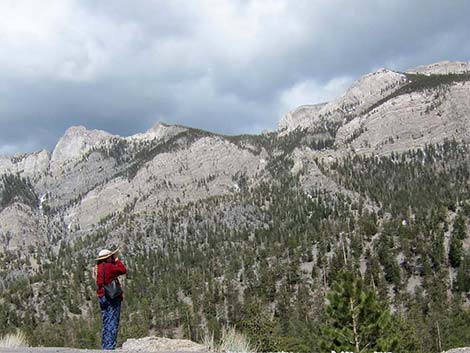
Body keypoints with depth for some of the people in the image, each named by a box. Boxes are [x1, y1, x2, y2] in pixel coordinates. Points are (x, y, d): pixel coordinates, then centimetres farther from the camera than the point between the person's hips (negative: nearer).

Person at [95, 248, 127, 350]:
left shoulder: (98, 267, 8)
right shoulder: (109, 266, -14)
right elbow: (123, 270, -8)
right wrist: (117, 260, 4)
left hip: (102, 297, 8)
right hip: (113, 297, -8)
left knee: (106, 323, 15)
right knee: (113, 323, -4)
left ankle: (104, 346, 17)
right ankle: (110, 346, -6)